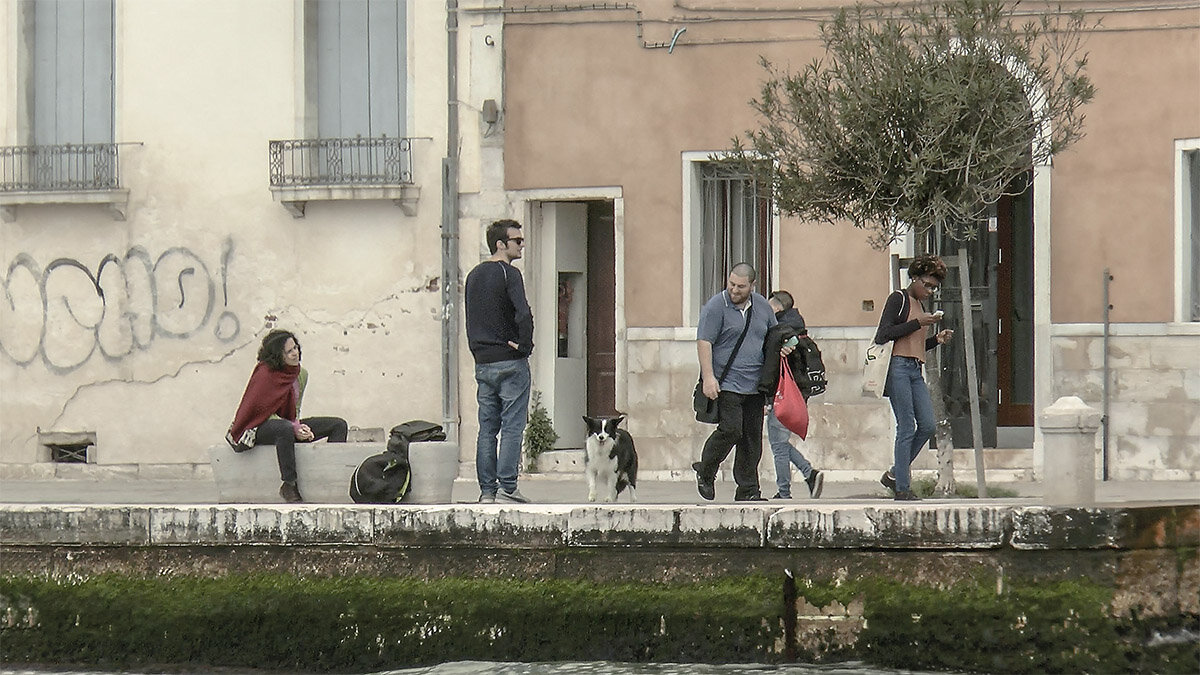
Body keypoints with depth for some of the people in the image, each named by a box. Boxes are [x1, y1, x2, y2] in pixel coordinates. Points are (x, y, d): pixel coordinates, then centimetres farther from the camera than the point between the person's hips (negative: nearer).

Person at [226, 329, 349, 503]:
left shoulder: (301, 374, 6)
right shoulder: (264, 374, -16)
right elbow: (262, 411, -16)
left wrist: (299, 426, -10)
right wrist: (295, 428, -23)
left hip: (289, 426, 8)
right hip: (260, 428, -8)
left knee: (339, 425, -5)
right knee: (286, 430, -44)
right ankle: (289, 486, -37)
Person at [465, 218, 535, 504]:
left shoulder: (474, 275, 14)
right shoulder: (509, 274, -11)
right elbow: (523, 315, -24)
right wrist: (525, 346, -11)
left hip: (482, 362, 7)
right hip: (510, 362, -7)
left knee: (487, 429, 8)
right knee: (512, 427, -4)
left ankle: (487, 490, 7)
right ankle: (507, 488, -8)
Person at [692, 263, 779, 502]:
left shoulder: (762, 306, 12)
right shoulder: (716, 306, -6)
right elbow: (704, 342, -11)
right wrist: (708, 376, -18)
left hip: (755, 386, 6)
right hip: (726, 383, -6)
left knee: (752, 437, 5)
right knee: (731, 429, -16)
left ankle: (748, 491, 11)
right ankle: (705, 471, 8)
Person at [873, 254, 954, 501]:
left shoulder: (920, 305, 22)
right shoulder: (898, 299, -2)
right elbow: (883, 334, -14)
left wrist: (937, 339, 10)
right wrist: (918, 323, -14)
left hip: (915, 371, 8)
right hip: (898, 368, -8)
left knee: (927, 425, 1)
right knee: (907, 428, -9)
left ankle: (895, 474, 13)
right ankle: (902, 488, -5)